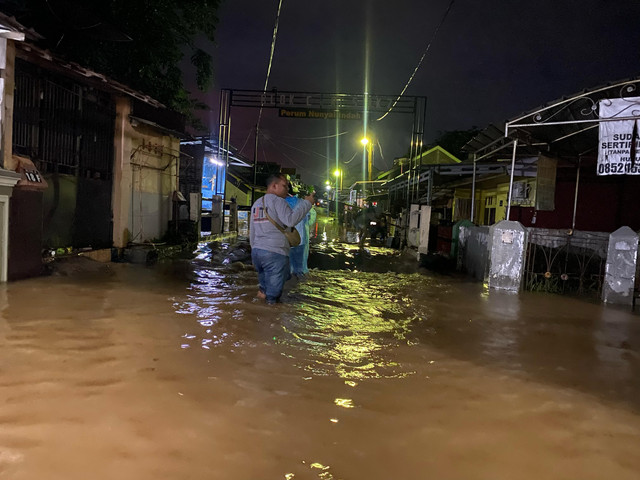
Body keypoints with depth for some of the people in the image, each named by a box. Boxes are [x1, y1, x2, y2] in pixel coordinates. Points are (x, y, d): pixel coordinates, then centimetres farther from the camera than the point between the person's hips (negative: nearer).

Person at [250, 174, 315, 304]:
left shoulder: (256, 203, 19)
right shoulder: (277, 201, -6)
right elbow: (290, 220, -22)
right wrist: (306, 203, -13)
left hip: (256, 251, 8)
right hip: (275, 253, -8)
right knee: (272, 297, 1)